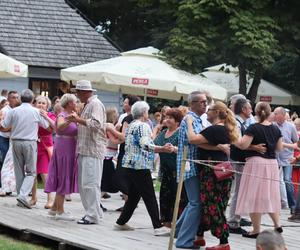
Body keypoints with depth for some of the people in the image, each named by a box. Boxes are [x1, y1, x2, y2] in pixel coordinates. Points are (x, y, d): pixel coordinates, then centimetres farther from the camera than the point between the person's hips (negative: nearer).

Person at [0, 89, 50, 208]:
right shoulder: (36, 112, -2)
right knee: (31, 172, 2)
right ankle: (23, 195, -17)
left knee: (19, 171, 12)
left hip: (16, 142, 2)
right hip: (30, 143, -2)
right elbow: (48, 127, 8)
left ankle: (21, 196, 13)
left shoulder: (13, 111, 1)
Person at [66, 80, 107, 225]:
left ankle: (93, 215, -7)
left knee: (90, 183, -10)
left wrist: (78, 119, -17)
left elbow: (96, 124, -21)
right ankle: (94, 212, 16)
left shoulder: (95, 104, -9)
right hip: (84, 151, 10)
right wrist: (76, 120, 14)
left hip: (93, 151, -10)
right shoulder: (88, 105, 21)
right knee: (83, 184, 11)